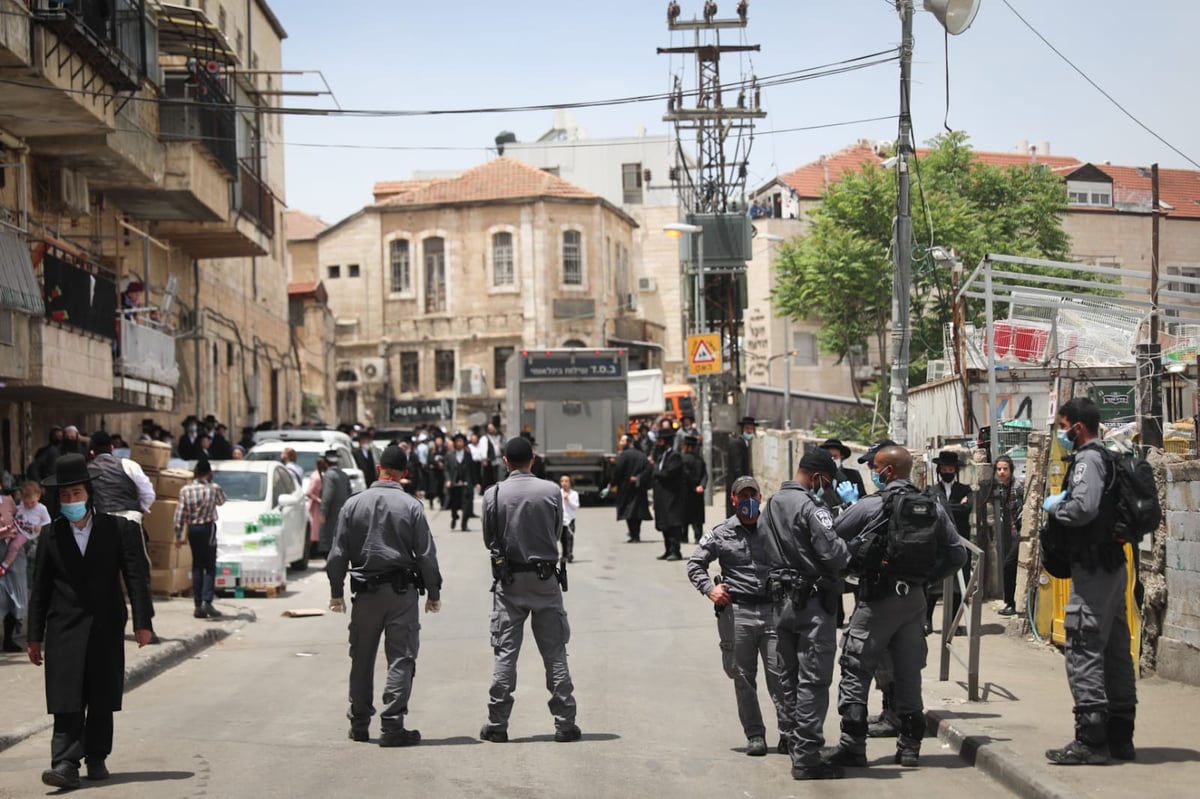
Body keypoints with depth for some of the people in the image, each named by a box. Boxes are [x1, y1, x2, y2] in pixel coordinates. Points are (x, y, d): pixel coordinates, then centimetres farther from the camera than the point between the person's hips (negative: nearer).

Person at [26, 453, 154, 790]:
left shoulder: (118, 529, 2)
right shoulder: (51, 536, 6)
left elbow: (137, 576, 0)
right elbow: (40, 589, 9)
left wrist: (142, 621, -8)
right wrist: (34, 636, 7)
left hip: (106, 628, 0)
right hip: (65, 629, 0)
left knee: (101, 701, 7)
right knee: (66, 701, -9)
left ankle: (96, 758, 19)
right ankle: (66, 765, -13)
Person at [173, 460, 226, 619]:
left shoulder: (185, 490, -3)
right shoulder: (214, 488, -7)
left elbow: (180, 514, -3)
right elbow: (221, 501, 15)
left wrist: (178, 536, 2)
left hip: (192, 529, 3)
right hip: (208, 528, -3)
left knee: (197, 566, 9)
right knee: (210, 567, 0)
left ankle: (198, 606, 5)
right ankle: (207, 602, -16)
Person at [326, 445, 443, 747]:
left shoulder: (353, 504, 2)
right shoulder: (411, 506, -5)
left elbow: (338, 553, 4)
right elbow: (426, 554, -4)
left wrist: (336, 591, 13)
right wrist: (433, 593, 5)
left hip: (366, 590, 3)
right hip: (402, 590, -2)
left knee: (361, 659, 13)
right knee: (401, 658, -1)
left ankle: (359, 724, 20)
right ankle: (392, 725, -7)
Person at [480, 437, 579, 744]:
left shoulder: (493, 495, -6)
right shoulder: (551, 491, -6)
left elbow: (488, 540, 3)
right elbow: (557, 533, 5)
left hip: (508, 582, 0)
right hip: (545, 579, 0)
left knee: (505, 653, 5)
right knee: (555, 652, 6)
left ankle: (497, 724, 6)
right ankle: (565, 723, 7)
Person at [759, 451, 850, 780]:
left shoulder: (772, 505, 12)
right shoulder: (810, 506, -16)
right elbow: (833, 553, -21)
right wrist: (856, 552, -5)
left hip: (782, 601, 9)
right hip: (812, 603, -8)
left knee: (790, 679, 16)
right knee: (813, 681, -6)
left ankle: (796, 746, 25)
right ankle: (807, 758, -7)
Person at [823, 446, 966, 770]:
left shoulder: (870, 506, -9)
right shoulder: (933, 508, 6)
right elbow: (957, 554, 9)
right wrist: (927, 576, 13)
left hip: (877, 599, -5)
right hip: (915, 599, 5)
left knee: (855, 673, 1)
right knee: (909, 674, 12)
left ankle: (852, 744, -3)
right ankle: (910, 745, 14)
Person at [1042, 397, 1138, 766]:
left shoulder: (1088, 459, -13)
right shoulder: (1109, 457, 16)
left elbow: (1084, 507, -28)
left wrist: (1054, 506, -10)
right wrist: (1062, 504, 12)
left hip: (1093, 568, -10)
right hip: (1113, 565, 10)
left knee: (1083, 650, -9)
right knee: (1115, 651, 12)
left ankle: (1090, 739, -11)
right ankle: (1120, 736, 18)